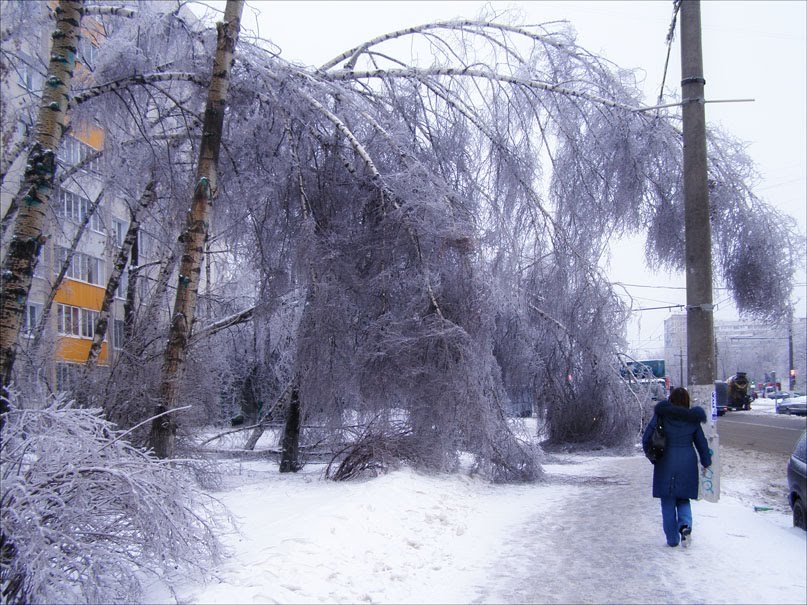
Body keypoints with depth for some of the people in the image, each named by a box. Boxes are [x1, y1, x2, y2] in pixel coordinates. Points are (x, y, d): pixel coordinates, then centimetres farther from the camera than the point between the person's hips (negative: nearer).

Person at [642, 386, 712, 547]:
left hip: (666, 463, -2)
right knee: (683, 499, 17)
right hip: (687, 463, 2)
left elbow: (646, 437, -7)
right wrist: (706, 463, 21)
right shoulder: (693, 419, 1)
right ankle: (685, 525, -9)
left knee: (668, 503, 8)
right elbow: (702, 443, 7)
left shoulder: (661, 415, -6)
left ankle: (672, 538, 10)